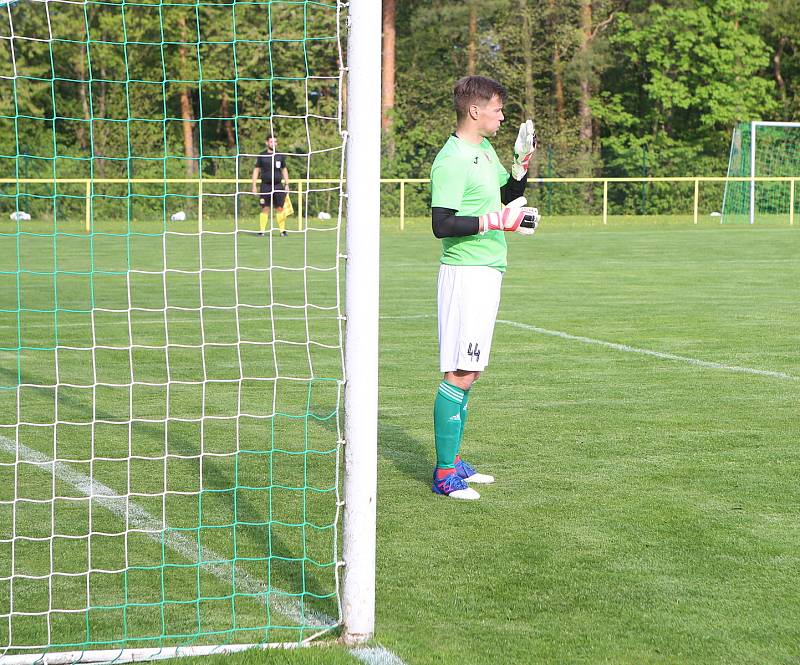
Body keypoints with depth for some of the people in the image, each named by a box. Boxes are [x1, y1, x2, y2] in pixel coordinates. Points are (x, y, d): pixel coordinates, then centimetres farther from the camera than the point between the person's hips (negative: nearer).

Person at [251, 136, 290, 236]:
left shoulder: (280, 156, 11)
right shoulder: (262, 156, 5)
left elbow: (284, 170, 18)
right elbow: (256, 170, 7)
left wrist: (286, 184, 10)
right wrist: (254, 186, 1)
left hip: (278, 185, 2)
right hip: (265, 186, -2)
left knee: (280, 208, -3)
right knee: (265, 209, -5)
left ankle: (282, 230, 2)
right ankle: (261, 231, -1)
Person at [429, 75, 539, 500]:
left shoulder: (485, 151, 15)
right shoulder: (451, 161, -15)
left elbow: (509, 196, 27)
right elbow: (442, 225, -21)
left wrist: (522, 163, 10)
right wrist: (497, 220, -22)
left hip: (488, 273, 10)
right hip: (465, 273, -10)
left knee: (469, 371, 12)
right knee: (458, 373, -10)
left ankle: (453, 460, 19)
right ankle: (444, 473, -7)